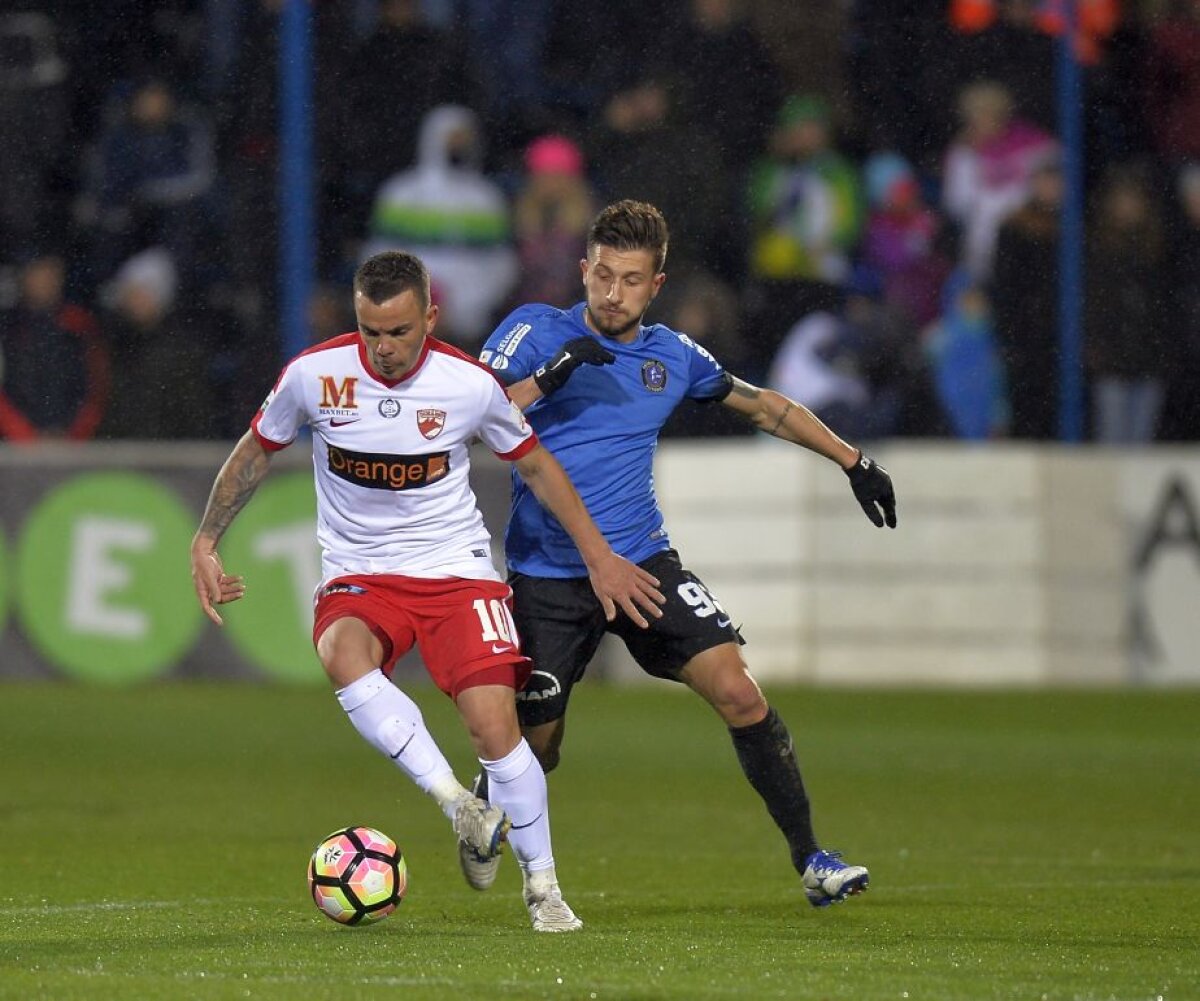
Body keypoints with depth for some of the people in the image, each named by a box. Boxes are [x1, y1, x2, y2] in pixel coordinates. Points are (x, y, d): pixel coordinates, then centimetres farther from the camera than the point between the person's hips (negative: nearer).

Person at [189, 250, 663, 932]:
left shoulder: (470, 384, -10)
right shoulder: (315, 374, -9)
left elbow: (534, 464, 8)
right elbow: (257, 452, 10)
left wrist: (598, 555, 7)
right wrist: (206, 543, 6)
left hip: (455, 568, 0)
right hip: (359, 575, 1)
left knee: (494, 724, -16)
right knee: (344, 656, -35)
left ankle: (543, 885, 4)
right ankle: (460, 806, -30)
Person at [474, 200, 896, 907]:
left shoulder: (674, 356, 6)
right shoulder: (535, 332, -5)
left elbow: (761, 405, 22)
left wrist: (854, 460, 22)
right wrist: (547, 378, -29)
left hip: (643, 560, 2)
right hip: (546, 576, -2)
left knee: (739, 693, -14)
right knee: (534, 751, 4)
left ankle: (809, 857, -5)